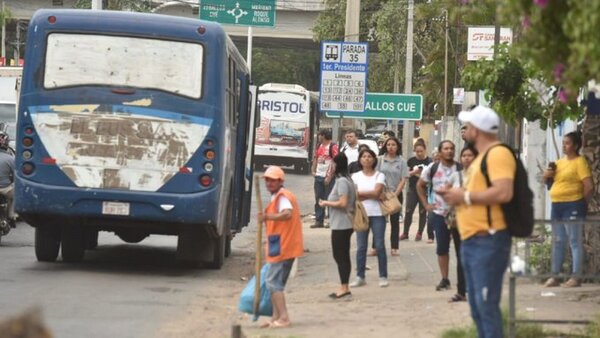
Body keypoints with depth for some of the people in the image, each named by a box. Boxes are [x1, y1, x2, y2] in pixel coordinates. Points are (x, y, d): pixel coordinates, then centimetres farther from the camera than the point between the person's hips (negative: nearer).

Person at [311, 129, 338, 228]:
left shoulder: (333, 147, -10)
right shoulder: (319, 146, 12)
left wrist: (330, 177, -16)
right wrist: (313, 171, 5)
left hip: (328, 177, -7)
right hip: (319, 176, 7)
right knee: (318, 199, 8)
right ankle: (319, 221, 13)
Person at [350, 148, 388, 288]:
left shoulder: (379, 176, 3)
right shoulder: (355, 176, 8)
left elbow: (377, 192, -11)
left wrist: (360, 193, -5)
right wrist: (371, 195, -10)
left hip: (377, 214, -2)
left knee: (380, 246, -2)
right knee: (361, 247, 2)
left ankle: (383, 276, 5)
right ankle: (360, 277, 8)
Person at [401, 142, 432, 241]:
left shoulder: (429, 161, -2)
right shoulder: (411, 161, 3)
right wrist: (413, 172, -14)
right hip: (412, 189, 1)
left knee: (423, 212, 5)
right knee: (408, 211, 0)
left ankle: (420, 233, 15)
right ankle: (405, 233, 8)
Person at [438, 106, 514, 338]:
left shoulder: (498, 154, -12)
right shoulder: (481, 156, 21)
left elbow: (503, 192, -24)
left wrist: (465, 196, -16)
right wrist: (456, 195, 11)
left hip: (488, 241, -11)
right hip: (471, 240, 11)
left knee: (486, 304, -12)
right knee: (477, 307, 13)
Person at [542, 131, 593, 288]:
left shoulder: (580, 162, -7)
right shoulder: (559, 162, 17)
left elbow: (589, 186, -15)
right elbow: (552, 183, 29)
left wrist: (582, 203, -4)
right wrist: (547, 177, 7)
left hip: (572, 206, -8)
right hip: (557, 205, 8)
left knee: (575, 242, -6)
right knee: (557, 242, 11)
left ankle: (576, 278, -7)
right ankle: (554, 277, 15)